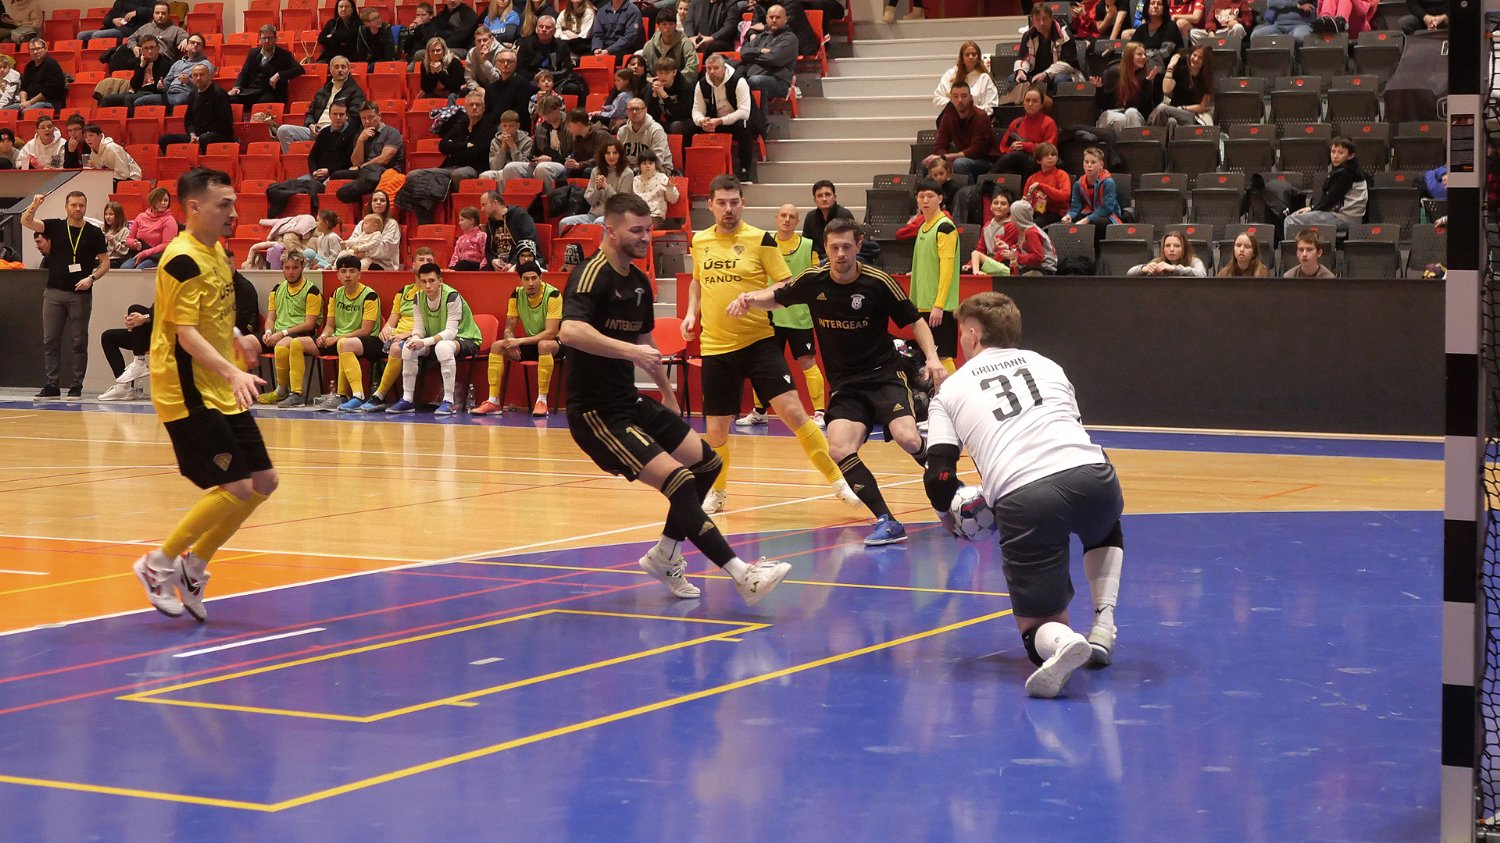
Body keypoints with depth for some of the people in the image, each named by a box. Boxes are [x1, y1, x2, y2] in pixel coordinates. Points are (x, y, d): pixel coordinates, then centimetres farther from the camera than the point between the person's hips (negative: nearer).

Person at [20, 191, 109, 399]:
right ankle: (52, 385, 6)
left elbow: (105, 263, 3)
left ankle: (76, 386, 6)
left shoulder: (94, 233, 1)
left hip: (80, 294, -2)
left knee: (78, 342, 1)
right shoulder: (55, 226, 6)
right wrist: (34, 205, -22)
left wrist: (91, 278, -14)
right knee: (50, 340, 2)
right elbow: (25, 222, -4)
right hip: (54, 292, 2)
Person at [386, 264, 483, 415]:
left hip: (465, 339, -6)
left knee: (443, 347, -39)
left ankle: (448, 402, -35)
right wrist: (414, 339, -29)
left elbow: (451, 332, -29)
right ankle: (407, 399, -8)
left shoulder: (452, 297, -24)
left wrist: (424, 342, -39)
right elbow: (418, 329, -3)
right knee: (408, 347, -17)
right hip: (435, 340, 7)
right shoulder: (419, 298, -4)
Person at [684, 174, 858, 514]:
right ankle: (717, 492, 31)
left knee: (792, 411, -14)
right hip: (715, 347, 3)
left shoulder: (760, 239, -5)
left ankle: (837, 480, -5)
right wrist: (692, 312, 10)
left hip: (759, 342, -3)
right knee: (716, 430, 7)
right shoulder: (700, 241, 8)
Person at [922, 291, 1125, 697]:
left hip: (1023, 501, -3)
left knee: (1038, 626, 11)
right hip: (1092, 476, 3)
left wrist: (955, 520, 31)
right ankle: (1103, 629, 21)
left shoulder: (949, 392, 18)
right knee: (1105, 532, 40)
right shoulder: (1047, 364, 26)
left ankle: (1062, 643, -25)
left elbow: (939, 477, 10)